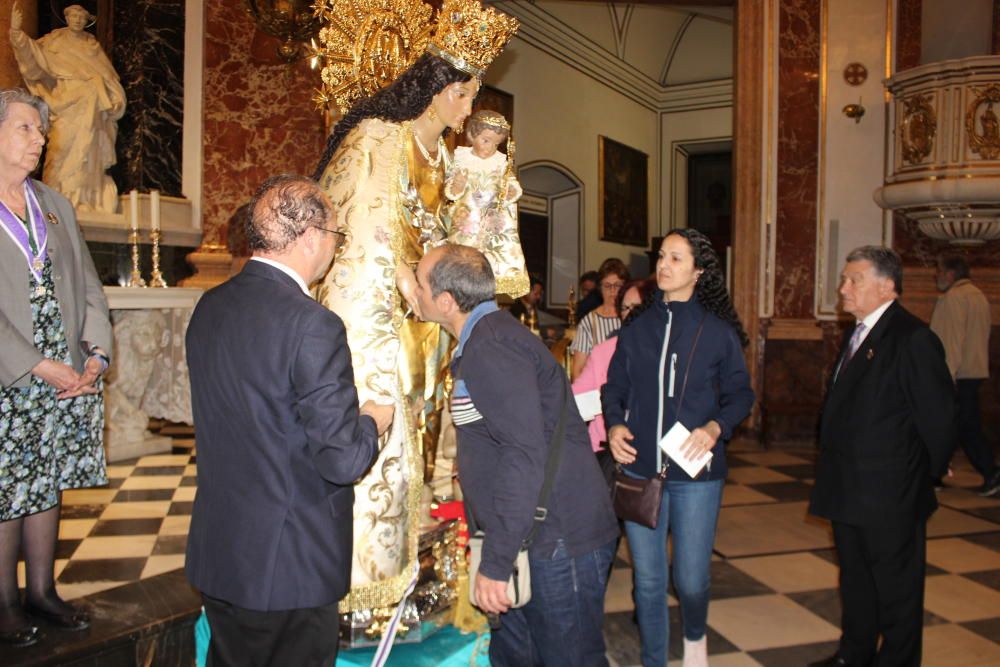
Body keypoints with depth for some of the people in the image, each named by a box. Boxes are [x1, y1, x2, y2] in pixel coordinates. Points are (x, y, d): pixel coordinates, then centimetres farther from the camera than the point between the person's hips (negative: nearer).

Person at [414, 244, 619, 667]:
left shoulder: (489, 348, -19)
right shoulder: (486, 338, 14)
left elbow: (524, 455, -27)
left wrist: (495, 563, -23)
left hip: (560, 543, -10)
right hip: (538, 540, 10)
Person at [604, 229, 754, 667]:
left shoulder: (718, 331, -2)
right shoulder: (637, 329, 6)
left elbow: (740, 393, 3)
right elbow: (614, 388, 11)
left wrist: (716, 427, -15)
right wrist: (614, 424, -7)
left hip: (695, 472, -2)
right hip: (639, 469, 2)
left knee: (691, 579, 5)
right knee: (647, 580, 11)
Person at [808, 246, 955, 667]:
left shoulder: (913, 339, -17)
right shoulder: (859, 333, 10)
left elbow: (937, 421, -16)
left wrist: (922, 480, -5)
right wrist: (834, 474, 12)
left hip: (889, 495, -9)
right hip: (850, 491, 9)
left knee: (896, 588, 9)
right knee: (854, 580, 22)